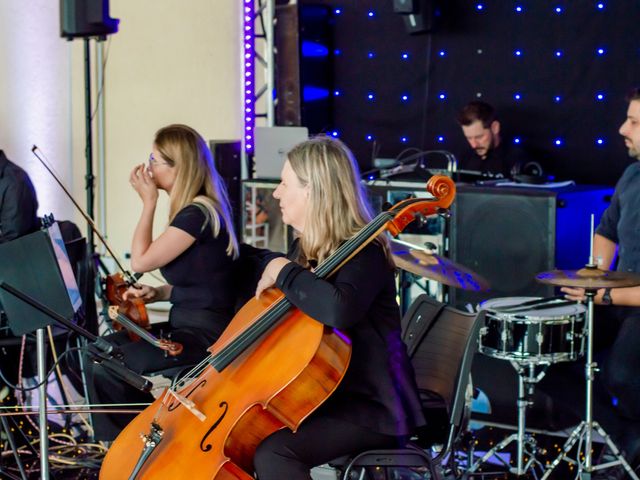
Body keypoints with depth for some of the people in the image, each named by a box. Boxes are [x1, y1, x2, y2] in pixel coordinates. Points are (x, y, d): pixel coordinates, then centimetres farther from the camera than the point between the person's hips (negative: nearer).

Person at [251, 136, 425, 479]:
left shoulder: (363, 254, -19)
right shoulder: (304, 248, 8)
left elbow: (338, 309, -43)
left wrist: (285, 272, -27)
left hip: (369, 405, -9)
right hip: (321, 393, 9)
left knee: (272, 452, -26)